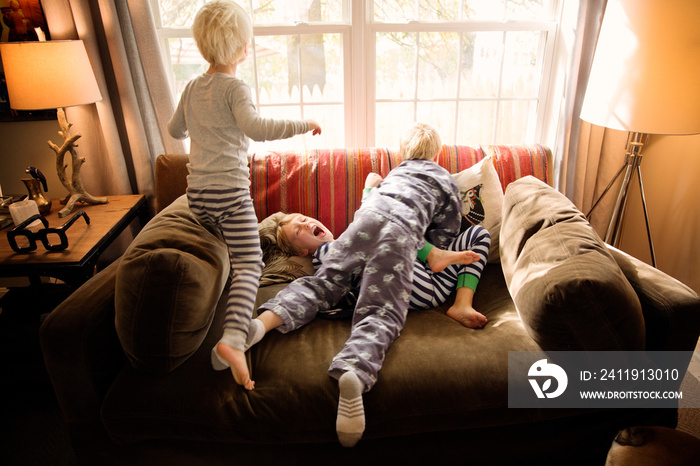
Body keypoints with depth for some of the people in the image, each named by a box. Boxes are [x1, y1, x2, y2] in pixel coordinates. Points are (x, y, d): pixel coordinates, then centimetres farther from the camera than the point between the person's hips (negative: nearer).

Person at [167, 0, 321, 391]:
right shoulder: (235, 88, -8)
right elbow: (254, 127, -27)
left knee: (226, 255, 25)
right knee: (249, 264, -8)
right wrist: (302, 124, -19)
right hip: (230, 189, -7)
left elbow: (175, 130, 27)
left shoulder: (193, 88, 13)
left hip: (197, 192, 7)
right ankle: (233, 338, -25)